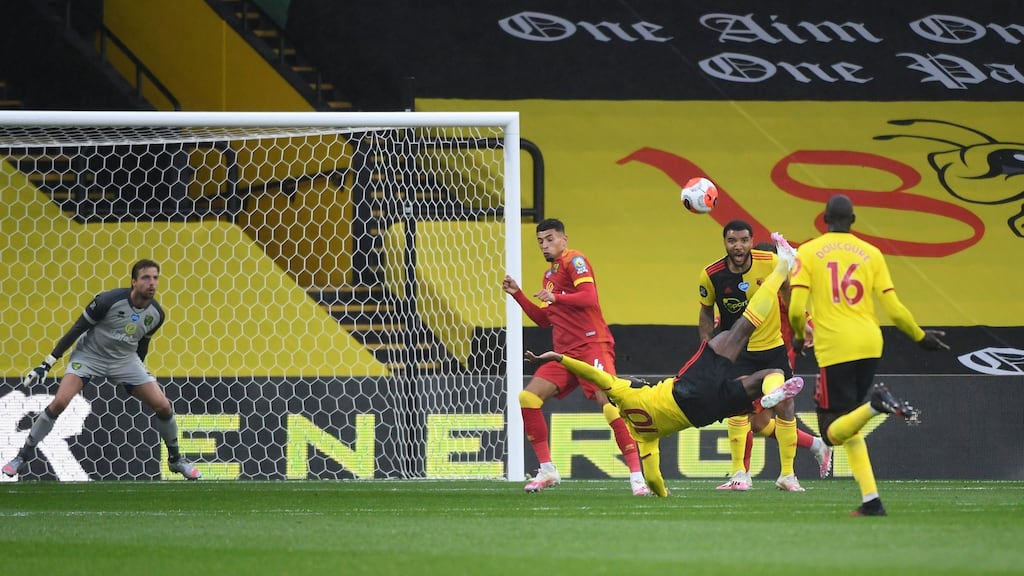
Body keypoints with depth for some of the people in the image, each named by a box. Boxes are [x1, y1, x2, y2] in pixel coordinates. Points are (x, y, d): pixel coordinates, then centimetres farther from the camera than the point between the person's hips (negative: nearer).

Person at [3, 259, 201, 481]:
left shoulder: (156, 314, -9)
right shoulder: (108, 301, -24)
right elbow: (77, 329, -16)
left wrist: (138, 372, 22)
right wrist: (47, 363, -15)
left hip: (125, 360, 4)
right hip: (90, 355, -4)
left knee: (163, 406, -7)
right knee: (59, 402, -21)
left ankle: (176, 458, 17)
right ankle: (23, 457, -7)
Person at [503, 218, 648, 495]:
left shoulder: (574, 260, -4)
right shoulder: (550, 274, 22)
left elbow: (589, 297, -19)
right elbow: (544, 319, 27)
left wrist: (554, 297, -24)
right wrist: (517, 294, 21)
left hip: (592, 346, -9)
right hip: (566, 352, 9)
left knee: (609, 404, -22)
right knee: (528, 397, -1)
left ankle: (637, 476, -21)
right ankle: (547, 471, 7)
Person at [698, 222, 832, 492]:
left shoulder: (771, 262, -14)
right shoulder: (711, 275, -13)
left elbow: (787, 291, 6)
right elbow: (706, 312, 4)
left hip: (774, 346, 1)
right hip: (738, 351, -1)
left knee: (784, 407, 0)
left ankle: (787, 475, 14)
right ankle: (739, 474, -8)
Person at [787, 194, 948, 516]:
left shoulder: (807, 252, 3)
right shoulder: (871, 254, 8)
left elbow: (796, 310, -7)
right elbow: (894, 309, 4)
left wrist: (799, 337, 14)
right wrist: (920, 337, 20)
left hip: (833, 348, -4)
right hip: (870, 345, 4)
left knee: (833, 431, 1)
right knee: (846, 423, 17)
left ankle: (874, 404, -31)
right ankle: (870, 501, 2)